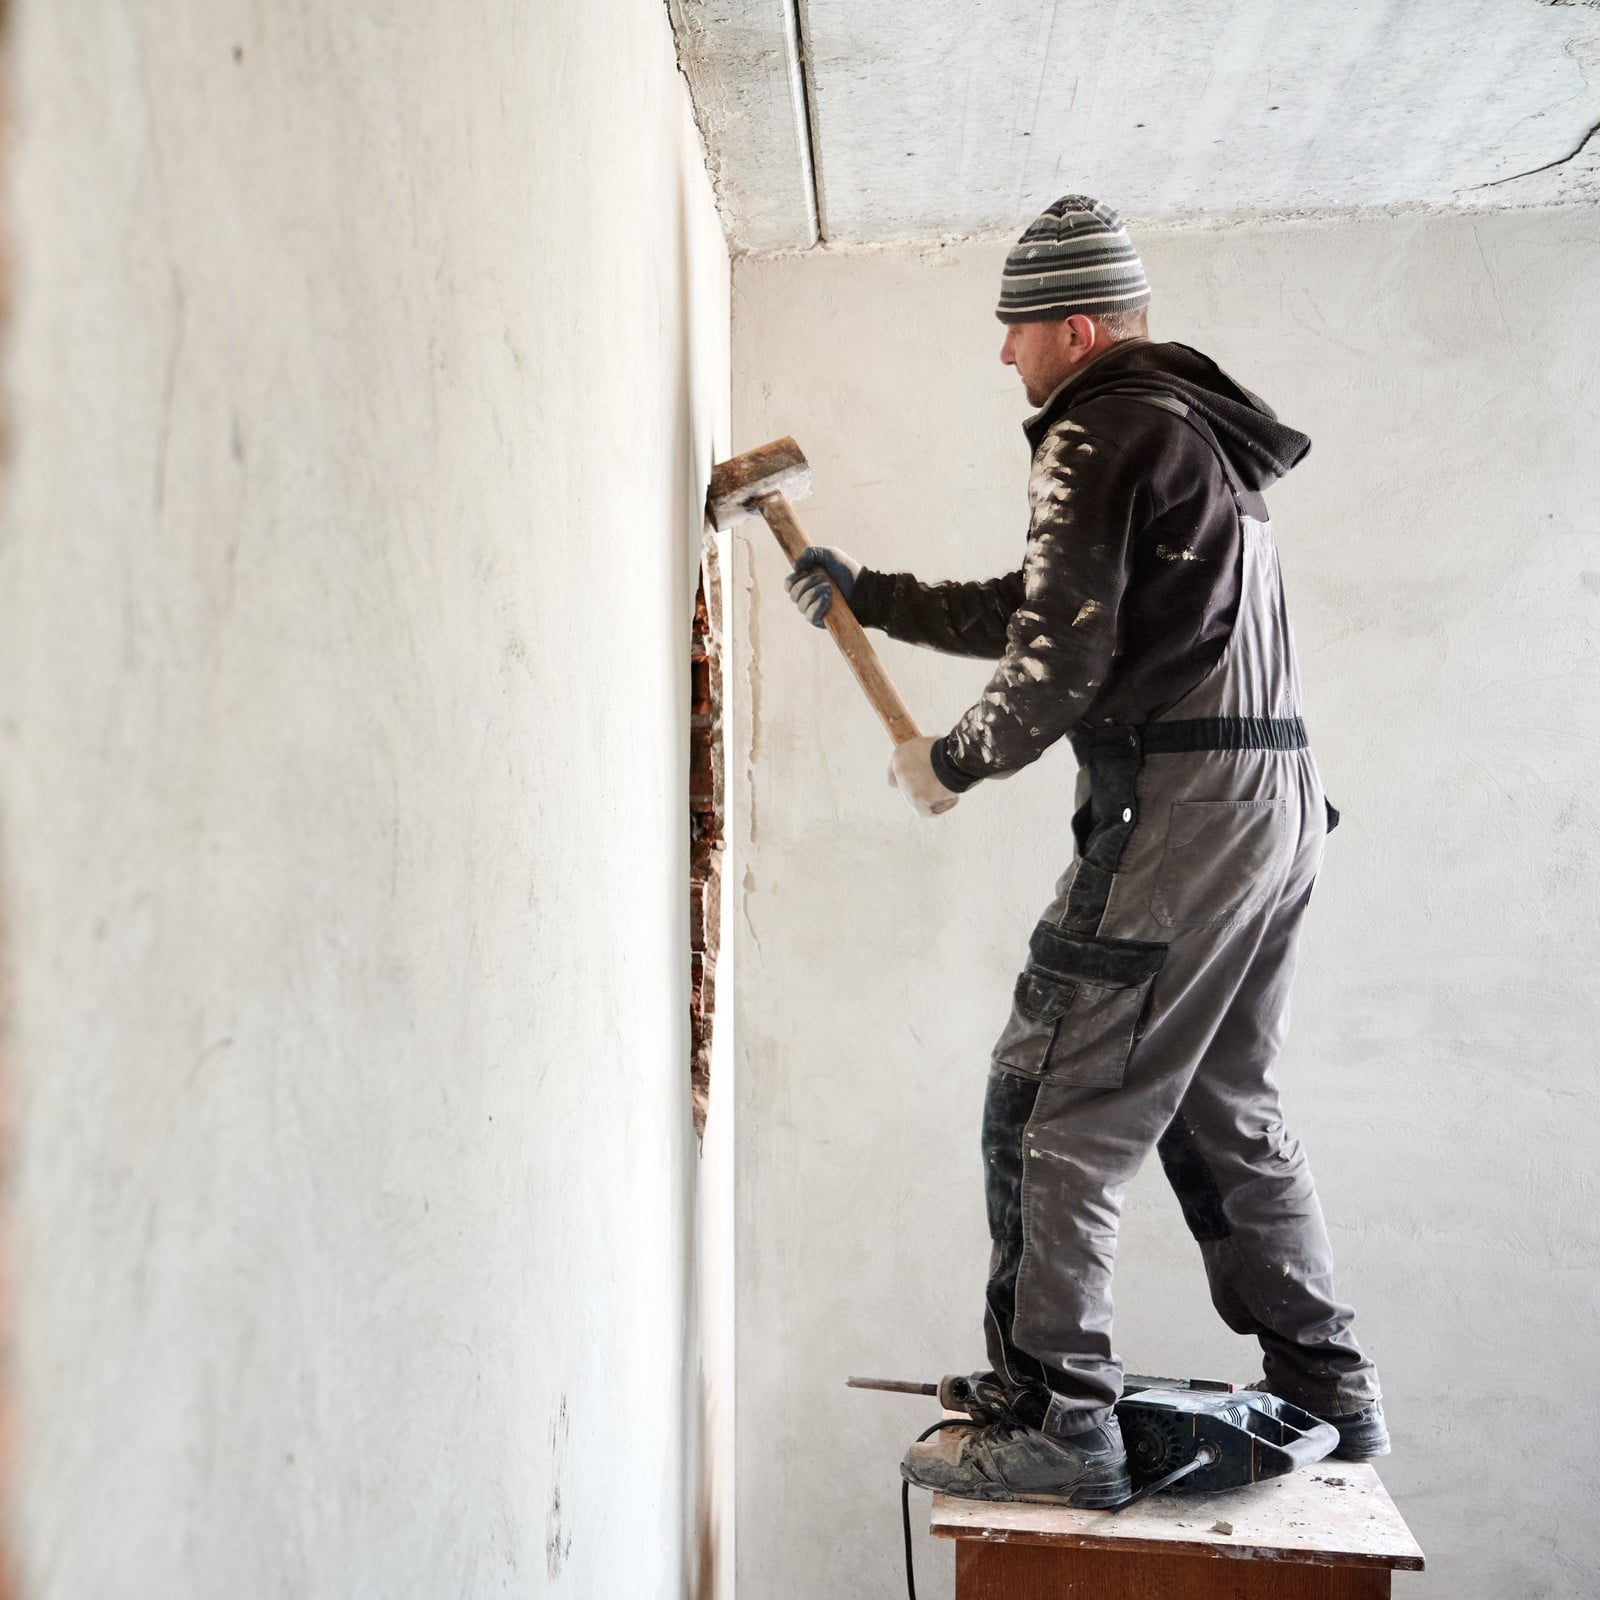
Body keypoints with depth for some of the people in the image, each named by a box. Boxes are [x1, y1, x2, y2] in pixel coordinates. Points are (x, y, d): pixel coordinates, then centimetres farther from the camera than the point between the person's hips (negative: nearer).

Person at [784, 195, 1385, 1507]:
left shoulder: (1100, 430, -6)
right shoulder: (1193, 428, 25)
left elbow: (1061, 655, -14)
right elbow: (1038, 612, 29)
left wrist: (955, 762, 2)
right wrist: (867, 594, 31)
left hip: (1178, 804, -10)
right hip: (1279, 806, 10)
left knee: (1052, 1115, -5)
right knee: (1224, 1109, 18)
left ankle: (1058, 1424, -3)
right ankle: (1330, 1394, 25)